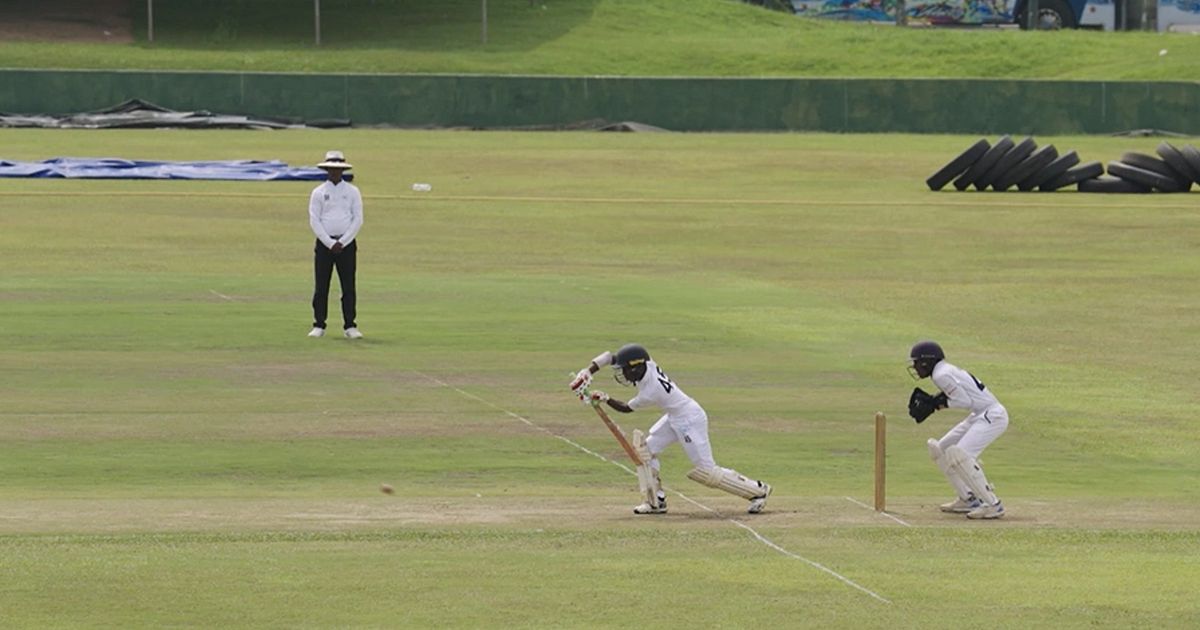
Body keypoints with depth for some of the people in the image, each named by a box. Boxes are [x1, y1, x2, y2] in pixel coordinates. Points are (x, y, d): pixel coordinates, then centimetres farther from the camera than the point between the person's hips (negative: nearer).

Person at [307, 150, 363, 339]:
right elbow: (314, 221, -1)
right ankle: (318, 326, 4)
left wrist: (342, 242, -9)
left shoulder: (352, 192, 6)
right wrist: (330, 243, -10)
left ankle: (350, 326, 2)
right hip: (324, 243, 0)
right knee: (321, 287, -1)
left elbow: (358, 220, 1)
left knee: (349, 287, -1)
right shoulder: (318, 193, 5)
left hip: (347, 244, 0)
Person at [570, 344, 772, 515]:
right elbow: (610, 356, -7)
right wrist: (588, 372, -17)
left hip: (690, 421, -9)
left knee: (706, 471, -5)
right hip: (674, 418, 9)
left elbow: (626, 408, -11)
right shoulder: (646, 366, -11)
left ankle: (757, 490, 5)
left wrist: (604, 399, -10)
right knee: (646, 449, 6)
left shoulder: (649, 392, -30)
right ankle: (656, 501, 11)